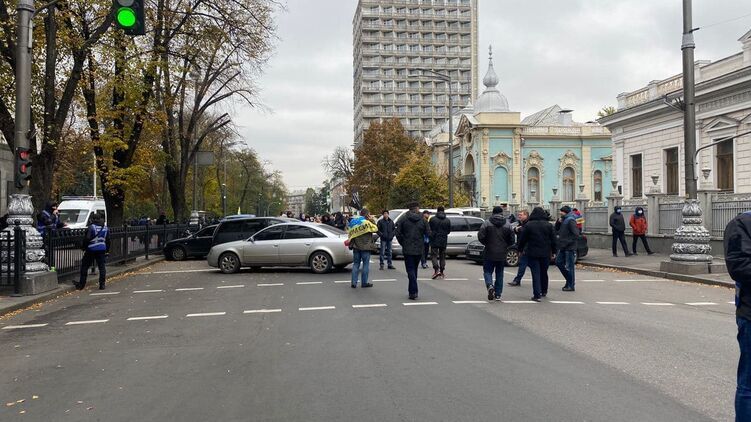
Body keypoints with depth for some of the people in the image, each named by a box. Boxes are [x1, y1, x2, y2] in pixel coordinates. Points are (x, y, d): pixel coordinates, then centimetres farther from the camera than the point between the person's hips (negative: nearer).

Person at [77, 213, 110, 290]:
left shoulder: (91, 227, -9)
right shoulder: (106, 228, 7)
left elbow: (87, 239, -12)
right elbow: (108, 240, 11)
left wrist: (83, 247, -2)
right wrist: (107, 250, 18)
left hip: (91, 250, -3)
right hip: (102, 250, 4)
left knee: (84, 267, 8)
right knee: (102, 267, 6)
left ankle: (81, 284, 12)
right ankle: (102, 285, 3)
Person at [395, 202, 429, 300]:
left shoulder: (404, 219, -4)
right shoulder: (423, 220, -1)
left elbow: (398, 233, -6)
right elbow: (428, 234, -2)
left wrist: (403, 244, 6)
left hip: (407, 249, -2)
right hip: (419, 250, 2)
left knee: (410, 270, -1)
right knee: (414, 269, 17)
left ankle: (413, 292, -11)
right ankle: (412, 290, 24)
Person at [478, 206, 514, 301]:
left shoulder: (487, 223, -7)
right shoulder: (507, 225, 1)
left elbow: (480, 236, -13)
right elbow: (511, 240, 3)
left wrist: (486, 244, 5)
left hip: (490, 254, -2)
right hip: (502, 255, 2)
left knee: (487, 271, 8)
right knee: (499, 273, 12)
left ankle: (490, 286, -20)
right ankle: (498, 294, 13)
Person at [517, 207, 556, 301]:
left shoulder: (528, 225, -5)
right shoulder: (548, 225, 2)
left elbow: (522, 239, -1)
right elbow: (553, 239, 6)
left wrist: (520, 249, 12)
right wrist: (553, 251, 14)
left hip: (532, 253, -3)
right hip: (545, 253, 3)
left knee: (536, 274, -3)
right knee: (544, 273, 18)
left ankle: (537, 295, -7)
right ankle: (544, 291, 30)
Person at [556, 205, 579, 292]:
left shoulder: (570, 220, -15)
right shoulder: (564, 220, 13)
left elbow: (576, 235, -20)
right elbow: (560, 232, 22)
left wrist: (566, 242, -20)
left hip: (569, 248, -9)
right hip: (563, 248, 9)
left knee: (570, 266, -2)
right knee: (558, 262, 13)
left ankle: (571, 286, 7)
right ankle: (569, 280, 25)